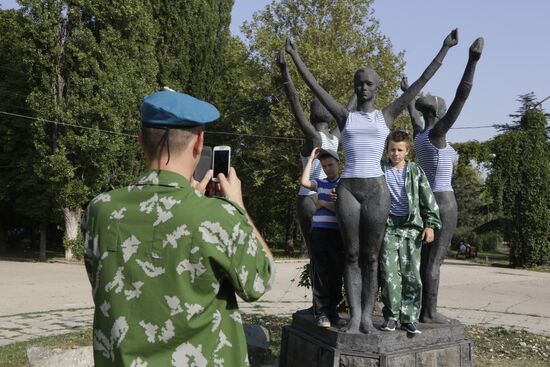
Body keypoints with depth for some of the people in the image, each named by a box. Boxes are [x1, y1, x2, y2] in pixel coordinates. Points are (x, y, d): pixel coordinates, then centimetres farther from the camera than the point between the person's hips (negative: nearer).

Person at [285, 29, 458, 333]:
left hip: (376, 189, 0)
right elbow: (314, 86, 10)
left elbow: (420, 83, 8)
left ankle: (367, 317, 6)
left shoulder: (387, 115, 10)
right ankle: (354, 317, 3)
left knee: (371, 257, 2)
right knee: (352, 256, 1)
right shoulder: (344, 116, 11)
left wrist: (444, 49, 7)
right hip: (347, 189, 1)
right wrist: (294, 55, 11)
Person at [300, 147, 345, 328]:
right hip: (319, 232, 2)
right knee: (320, 274, 0)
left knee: (336, 274, 3)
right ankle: (321, 312, 3)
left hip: (338, 234, -2)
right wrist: (311, 158, 4)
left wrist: (323, 203, 0)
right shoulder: (320, 183, 15)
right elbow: (304, 181, -4)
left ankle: (332, 310, 14)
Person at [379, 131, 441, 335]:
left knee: (412, 275, 0)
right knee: (389, 273, -4)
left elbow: (428, 199, 7)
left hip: (411, 227, 1)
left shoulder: (416, 172, 8)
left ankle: (409, 317, 8)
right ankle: (391, 316, 7)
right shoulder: (380, 170, 7)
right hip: (388, 227, -1)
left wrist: (430, 225, 1)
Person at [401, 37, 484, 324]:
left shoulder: (419, 135, 10)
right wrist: (473, 60, -23)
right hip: (443, 202, -9)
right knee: (435, 259, -5)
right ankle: (430, 312, 0)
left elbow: (413, 116, 33)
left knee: (425, 258, 10)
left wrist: (407, 94, 52)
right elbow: (461, 97, -21)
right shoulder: (437, 133, -13)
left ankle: (421, 308, 15)